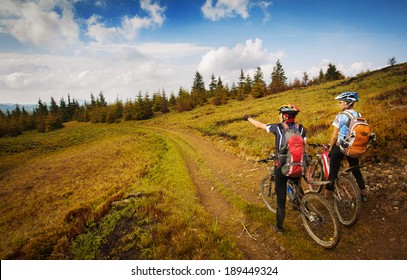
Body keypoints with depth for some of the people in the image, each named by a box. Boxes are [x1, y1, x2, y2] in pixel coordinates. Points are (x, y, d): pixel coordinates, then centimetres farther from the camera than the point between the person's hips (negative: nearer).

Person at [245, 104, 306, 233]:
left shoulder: (278, 127, -10)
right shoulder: (301, 128, 0)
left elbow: (259, 125, 2)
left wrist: (248, 118, 18)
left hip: (282, 166, -3)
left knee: (281, 196, 7)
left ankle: (279, 226, 18)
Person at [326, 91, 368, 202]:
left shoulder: (340, 116, -15)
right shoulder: (359, 116, 2)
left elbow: (334, 136, -13)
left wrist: (330, 149, -3)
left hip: (340, 147, -5)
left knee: (333, 172, 4)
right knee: (356, 170, 22)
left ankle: (326, 197, 14)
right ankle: (364, 194, 36)